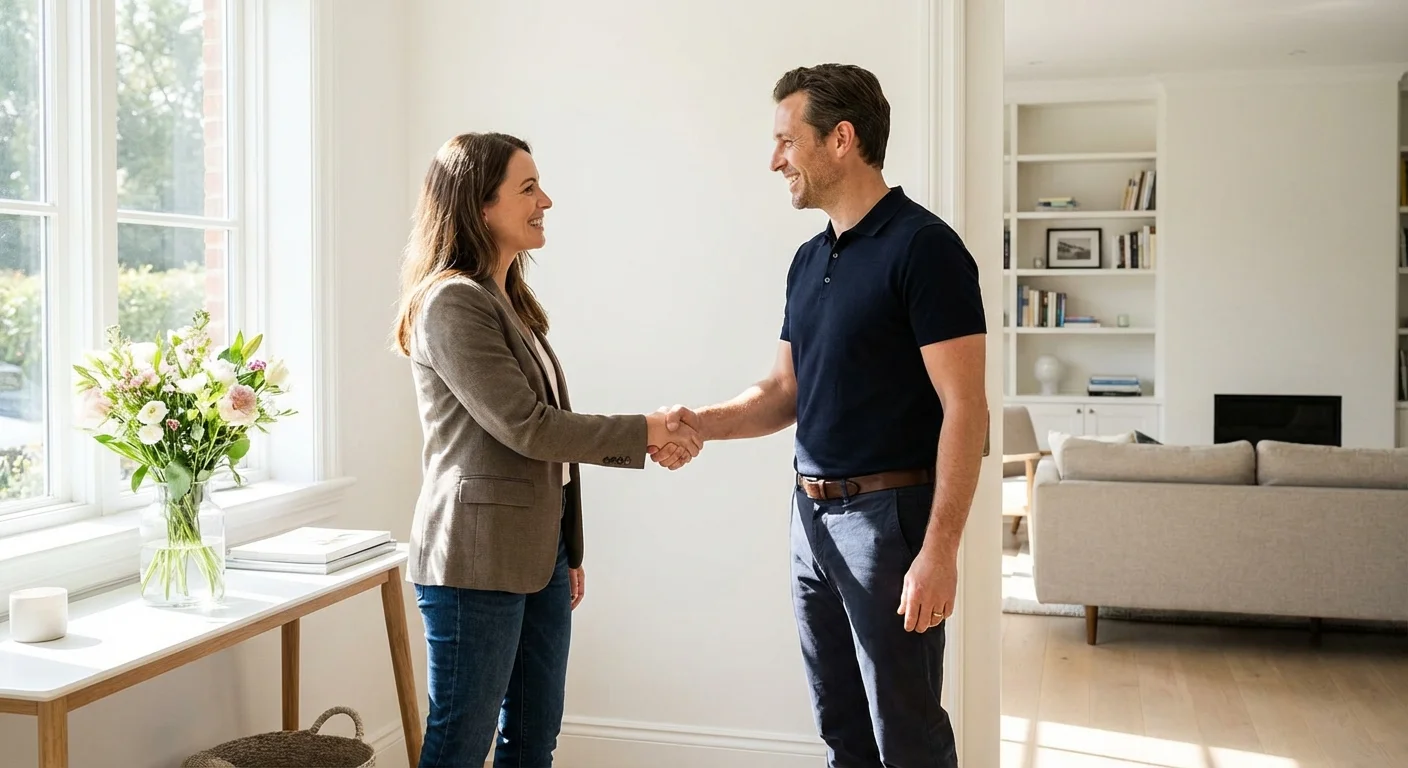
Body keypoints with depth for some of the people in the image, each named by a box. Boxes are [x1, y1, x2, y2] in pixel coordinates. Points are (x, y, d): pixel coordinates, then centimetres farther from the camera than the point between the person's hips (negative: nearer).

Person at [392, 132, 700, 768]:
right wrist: (643, 431, -12)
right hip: (476, 560, -9)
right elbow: (524, 427, -18)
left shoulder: (510, 301, 15)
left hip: (537, 555, 9)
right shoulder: (452, 302, -14)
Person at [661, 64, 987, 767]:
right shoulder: (809, 261, 12)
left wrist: (939, 551, -21)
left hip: (890, 516, -8)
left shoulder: (922, 247, -13)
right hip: (812, 513, 8)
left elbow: (964, 407, -16)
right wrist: (701, 423, -1)